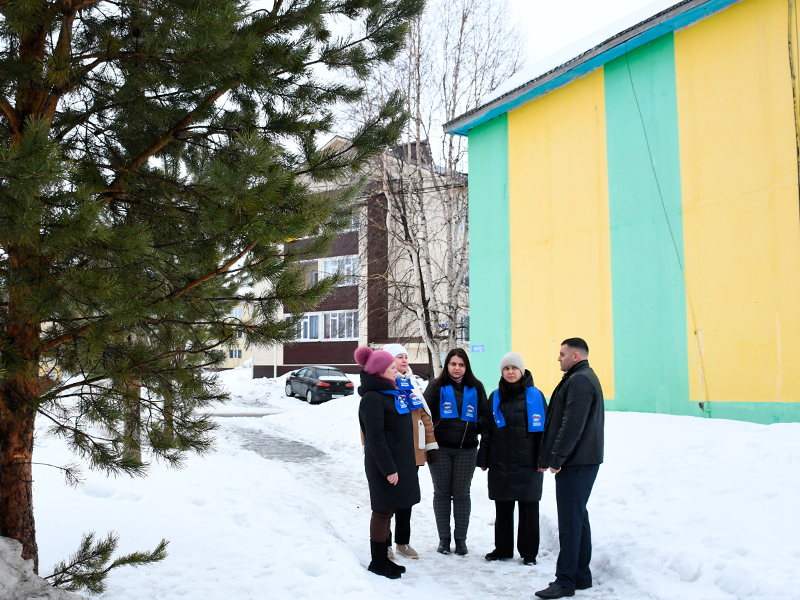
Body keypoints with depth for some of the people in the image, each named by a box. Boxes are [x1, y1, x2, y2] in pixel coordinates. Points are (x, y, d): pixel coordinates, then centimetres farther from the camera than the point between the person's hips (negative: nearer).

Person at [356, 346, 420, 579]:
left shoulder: (390, 392, 14)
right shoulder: (372, 398, -17)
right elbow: (375, 437, -21)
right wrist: (388, 468, -21)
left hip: (400, 461, 9)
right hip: (385, 465, -9)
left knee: (388, 510, 15)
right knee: (383, 510, 0)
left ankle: (382, 558, 25)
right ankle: (377, 561, 11)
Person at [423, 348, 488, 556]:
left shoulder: (476, 388, 7)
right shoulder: (436, 386, 3)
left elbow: (484, 417, 11)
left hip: (466, 449, 1)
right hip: (440, 448, 0)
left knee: (462, 493, 6)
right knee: (442, 492, 6)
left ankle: (461, 538, 16)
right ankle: (444, 538, 16)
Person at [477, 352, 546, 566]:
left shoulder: (535, 395, 1)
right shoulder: (495, 397, 10)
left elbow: (542, 428, 0)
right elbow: (486, 429, 11)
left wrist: (542, 459, -7)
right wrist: (483, 459, 7)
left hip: (527, 463, -3)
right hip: (499, 462, 3)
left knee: (528, 507, 4)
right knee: (502, 507, 10)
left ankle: (529, 552, 14)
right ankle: (502, 548, 21)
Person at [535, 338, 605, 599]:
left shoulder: (579, 381, -14)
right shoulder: (584, 378, 20)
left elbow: (572, 424, -22)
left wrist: (556, 458, -19)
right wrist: (549, 457, 18)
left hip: (576, 462, -11)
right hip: (581, 460, 11)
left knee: (570, 520, -8)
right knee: (578, 517, 14)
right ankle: (581, 575, 21)